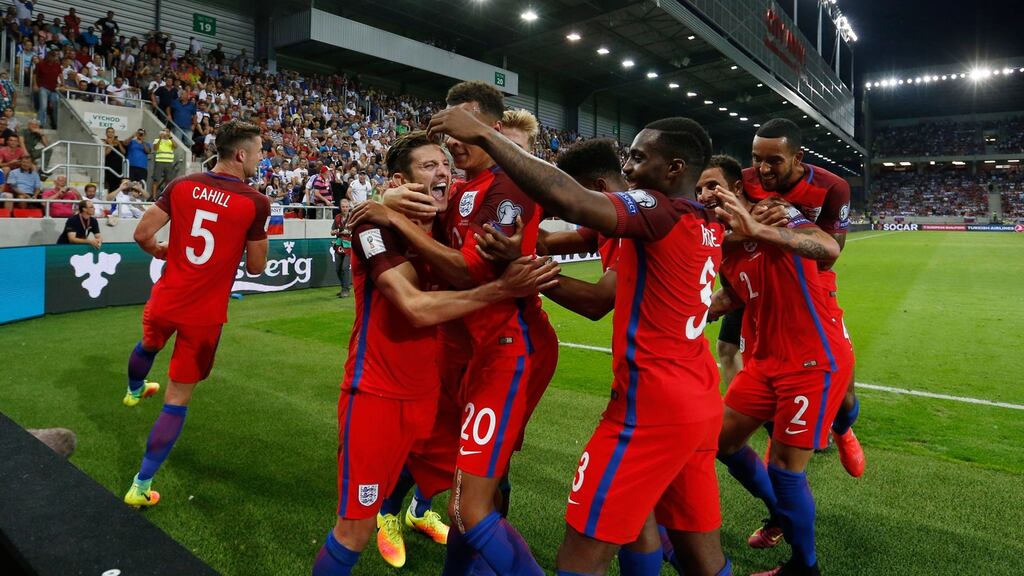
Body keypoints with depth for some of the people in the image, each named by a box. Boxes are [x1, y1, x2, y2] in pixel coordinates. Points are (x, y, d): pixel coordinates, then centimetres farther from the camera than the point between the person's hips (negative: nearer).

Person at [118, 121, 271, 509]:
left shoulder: (182, 185, -4)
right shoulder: (256, 203, -16)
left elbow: (142, 234, -1)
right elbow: (256, 267, -8)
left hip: (166, 300, 5)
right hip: (205, 314, -4)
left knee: (147, 346, 38)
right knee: (178, 400, 9)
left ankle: (134, 390, 71)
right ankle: (141, 486, 16)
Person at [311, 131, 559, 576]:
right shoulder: (375, 225, -14)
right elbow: (417, 308, -25)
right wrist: (503, 288, -25)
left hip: (429, 392, 6)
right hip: (376, 394, -6)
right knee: (355, 531, 1)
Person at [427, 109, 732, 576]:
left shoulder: (660, 213, -14)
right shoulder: (709, 227, 12)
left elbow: (568, 201, -31)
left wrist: (482, 134, -23)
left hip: (654, 406, -9)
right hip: (699, 403, 9)